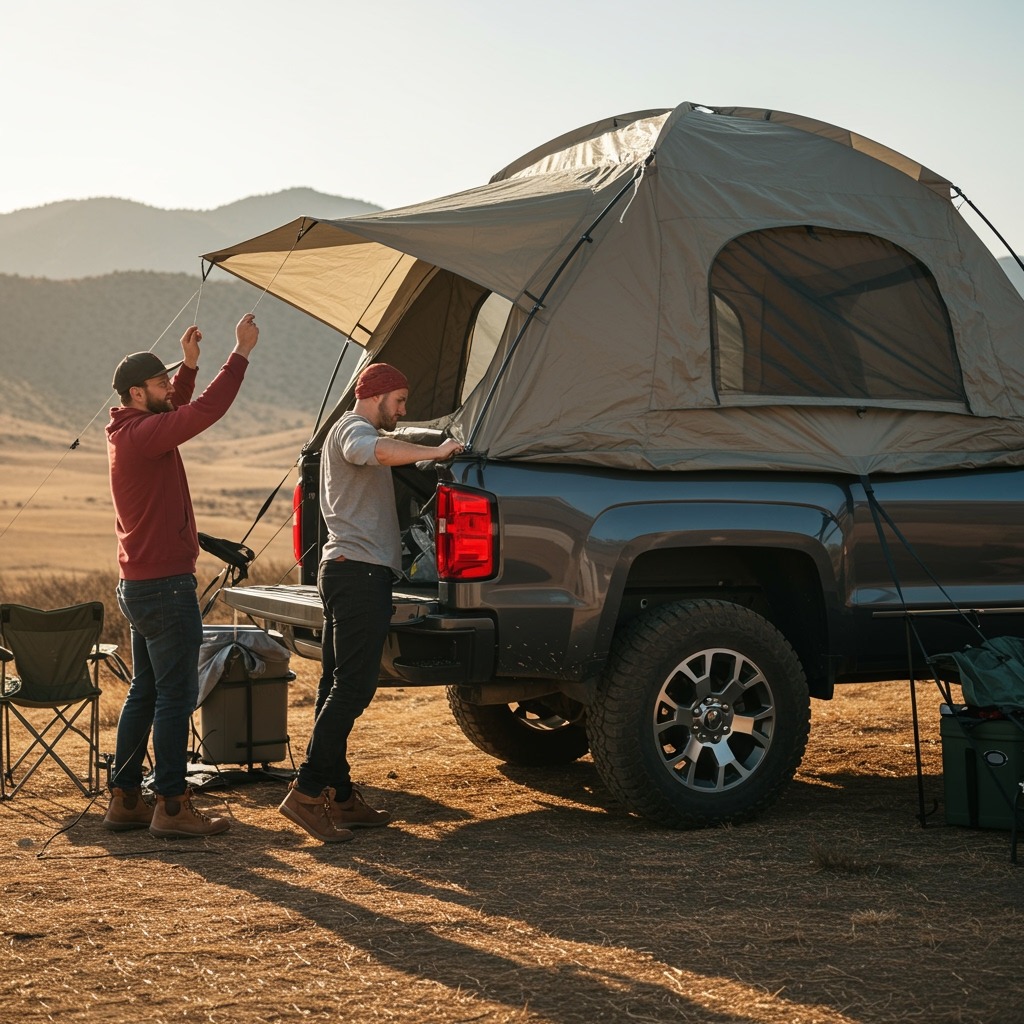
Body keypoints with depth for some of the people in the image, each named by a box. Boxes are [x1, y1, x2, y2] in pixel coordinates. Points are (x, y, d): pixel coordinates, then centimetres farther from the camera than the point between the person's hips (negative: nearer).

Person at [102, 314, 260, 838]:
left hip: (140, 586, 10)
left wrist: (188, 365, 15)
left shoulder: (134, 430, 11)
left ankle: (124, 800, 19)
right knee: (176, 696, -5)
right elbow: (203, 412, -28)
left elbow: (177, 412, 29)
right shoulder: (141, 435, -18)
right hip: (165, 587, -10)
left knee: (145, 693, 15)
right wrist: (241, 354, -22)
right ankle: (171, 807, -1)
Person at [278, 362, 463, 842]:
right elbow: (372, 451, -33)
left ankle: (338, 795, 13)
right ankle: (306, 792, -16)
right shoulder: (353, 428, -7)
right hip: (361, 569, -11)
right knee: (353, 686, -13)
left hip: (343, 569, 11)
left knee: (338, 686, 9)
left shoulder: (349, 433, 27)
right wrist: (433, 452, -30)